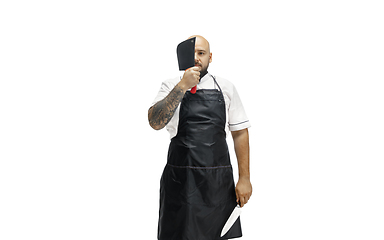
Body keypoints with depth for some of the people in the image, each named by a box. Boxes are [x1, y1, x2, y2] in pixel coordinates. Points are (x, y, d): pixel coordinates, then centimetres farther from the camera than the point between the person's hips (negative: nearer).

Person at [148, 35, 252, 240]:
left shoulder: (226, 88, 7)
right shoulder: (171, 88, 3)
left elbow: (240, 133, 7)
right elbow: (155, 122, -14)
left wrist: (244, 178, 1)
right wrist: (182, 86, -21)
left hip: (218, 180, 1)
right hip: (180, 180, -1)